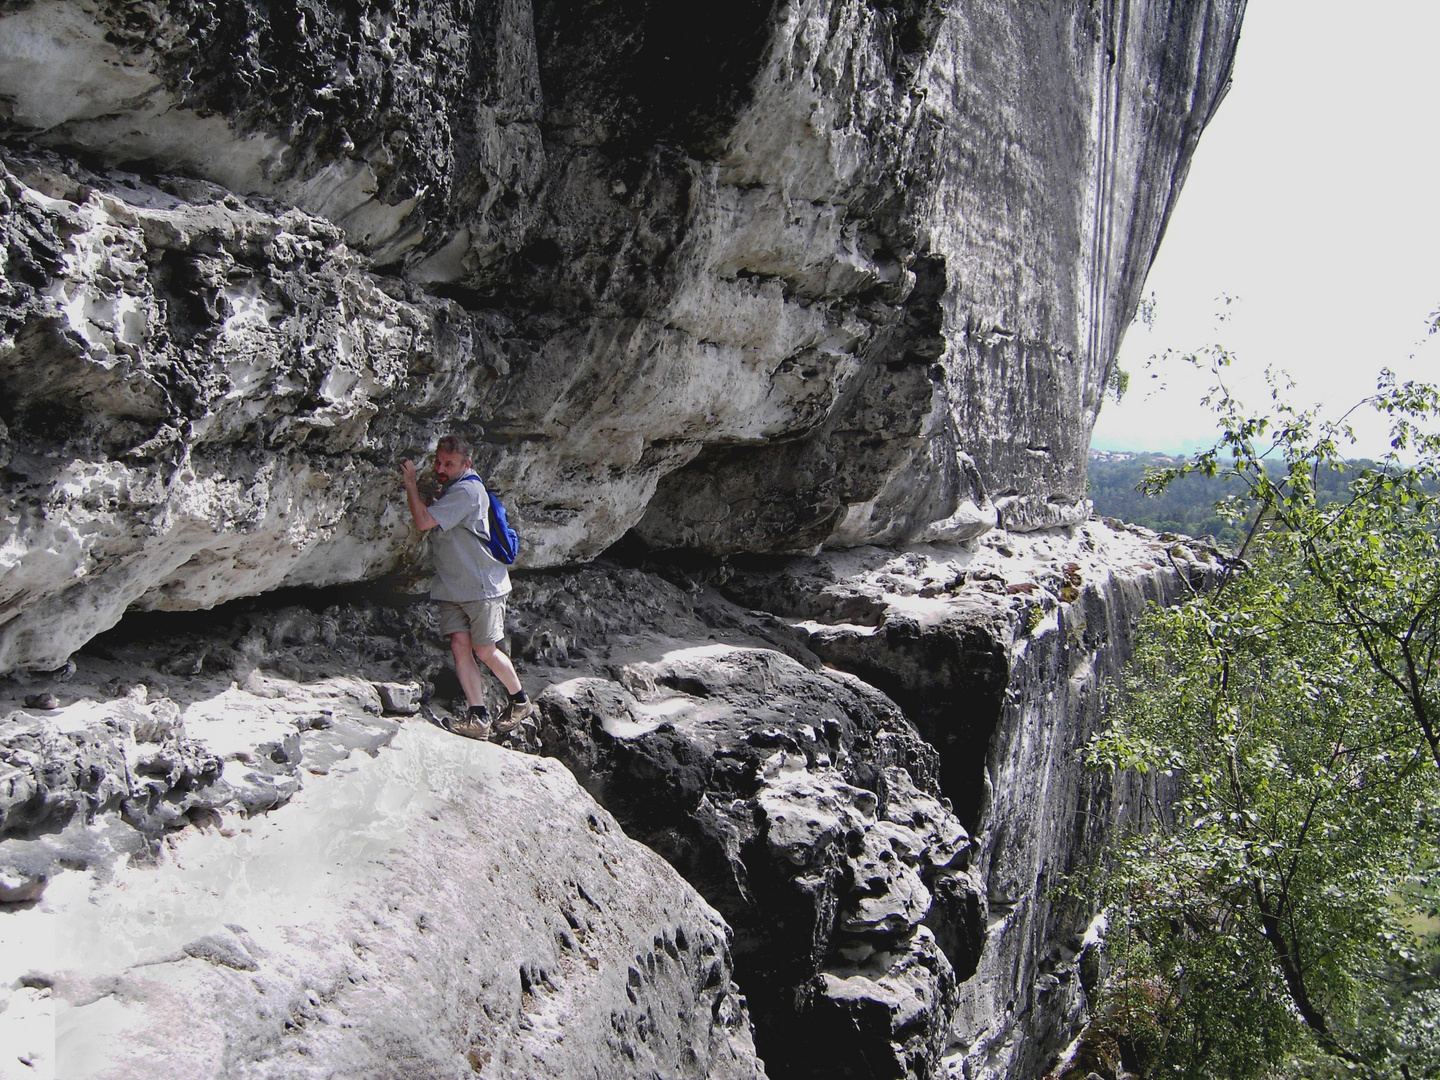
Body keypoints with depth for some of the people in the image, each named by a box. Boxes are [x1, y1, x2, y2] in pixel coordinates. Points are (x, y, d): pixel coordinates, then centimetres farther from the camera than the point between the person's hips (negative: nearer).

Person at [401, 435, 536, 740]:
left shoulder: (467, 491, -17)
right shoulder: (450, 488, 14)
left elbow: (424, 521, -22)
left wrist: (410, 482, -11)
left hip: (482, 585, -9)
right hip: (452, 586, 9)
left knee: (484, 650, -5)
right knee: (460, 644, -4)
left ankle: (520, 701, 18)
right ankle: (478, 717, -4)